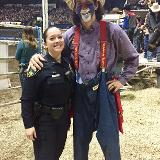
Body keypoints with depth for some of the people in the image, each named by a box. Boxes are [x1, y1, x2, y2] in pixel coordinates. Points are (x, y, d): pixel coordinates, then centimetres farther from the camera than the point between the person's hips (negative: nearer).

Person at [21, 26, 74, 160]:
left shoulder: (67, 64, 2)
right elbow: (27, 98, -17)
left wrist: (69, 114, 13)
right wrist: (28, 125, -19)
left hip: (63, 118, 6)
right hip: (44, 120, -6)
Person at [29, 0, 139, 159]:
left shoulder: (112, 31, -5)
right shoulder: (71, 34, 2)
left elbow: (132, 57, 7)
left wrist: (122, 79, -1)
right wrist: (37, 56, -7)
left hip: (105, 91, -3)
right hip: (80, 92, 3)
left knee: (109, 140, 2)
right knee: (80, 138, 15)